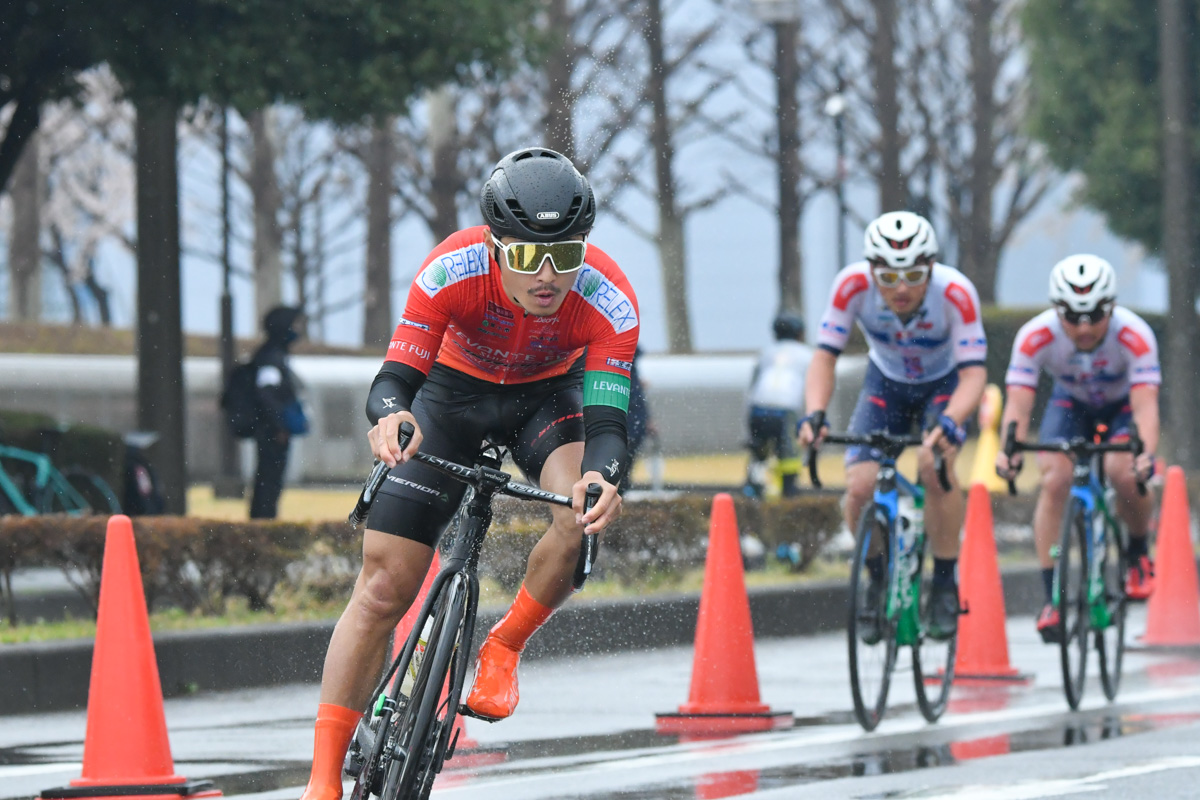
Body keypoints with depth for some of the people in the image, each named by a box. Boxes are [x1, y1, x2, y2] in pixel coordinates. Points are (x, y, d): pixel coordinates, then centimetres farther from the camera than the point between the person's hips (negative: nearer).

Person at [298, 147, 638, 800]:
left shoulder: (609, 301, -33)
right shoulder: (453, 270, -34)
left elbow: (607, 422, -36)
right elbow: (394, 377, -35)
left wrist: (602, 477, -59)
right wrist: (390, 415, -59)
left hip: (547, 395, 0)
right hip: (453, 388, 0)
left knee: (584, 517, -32)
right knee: (383, 590, -8)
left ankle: (502, 649, -5)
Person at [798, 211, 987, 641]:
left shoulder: (955, 292, -34)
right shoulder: (853, 285, -30)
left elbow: (974, 373, -34)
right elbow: (824, 357, -24)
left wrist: (949, 422, -53)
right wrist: (814, 414, -42)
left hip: (944, 384, -2)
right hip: (886, 383, 2)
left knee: (935, 465, -30)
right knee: (860, 485, -17)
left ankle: (945, 584, -13)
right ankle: (878, 577, 11)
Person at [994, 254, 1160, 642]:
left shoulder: (1134, 335, -36)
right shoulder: (1035, 337, -32)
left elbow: (1145, 406, -42)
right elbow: (1018, 405, -35)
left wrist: (1147, 454, -61)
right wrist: (1009, 450, -55)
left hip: (1123, 405, -1)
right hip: (1071, 404, 1)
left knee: (1125, 474, -28)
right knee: (1054, 481, -22)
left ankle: (1139, 553, 4)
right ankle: (1052, 598, -15)